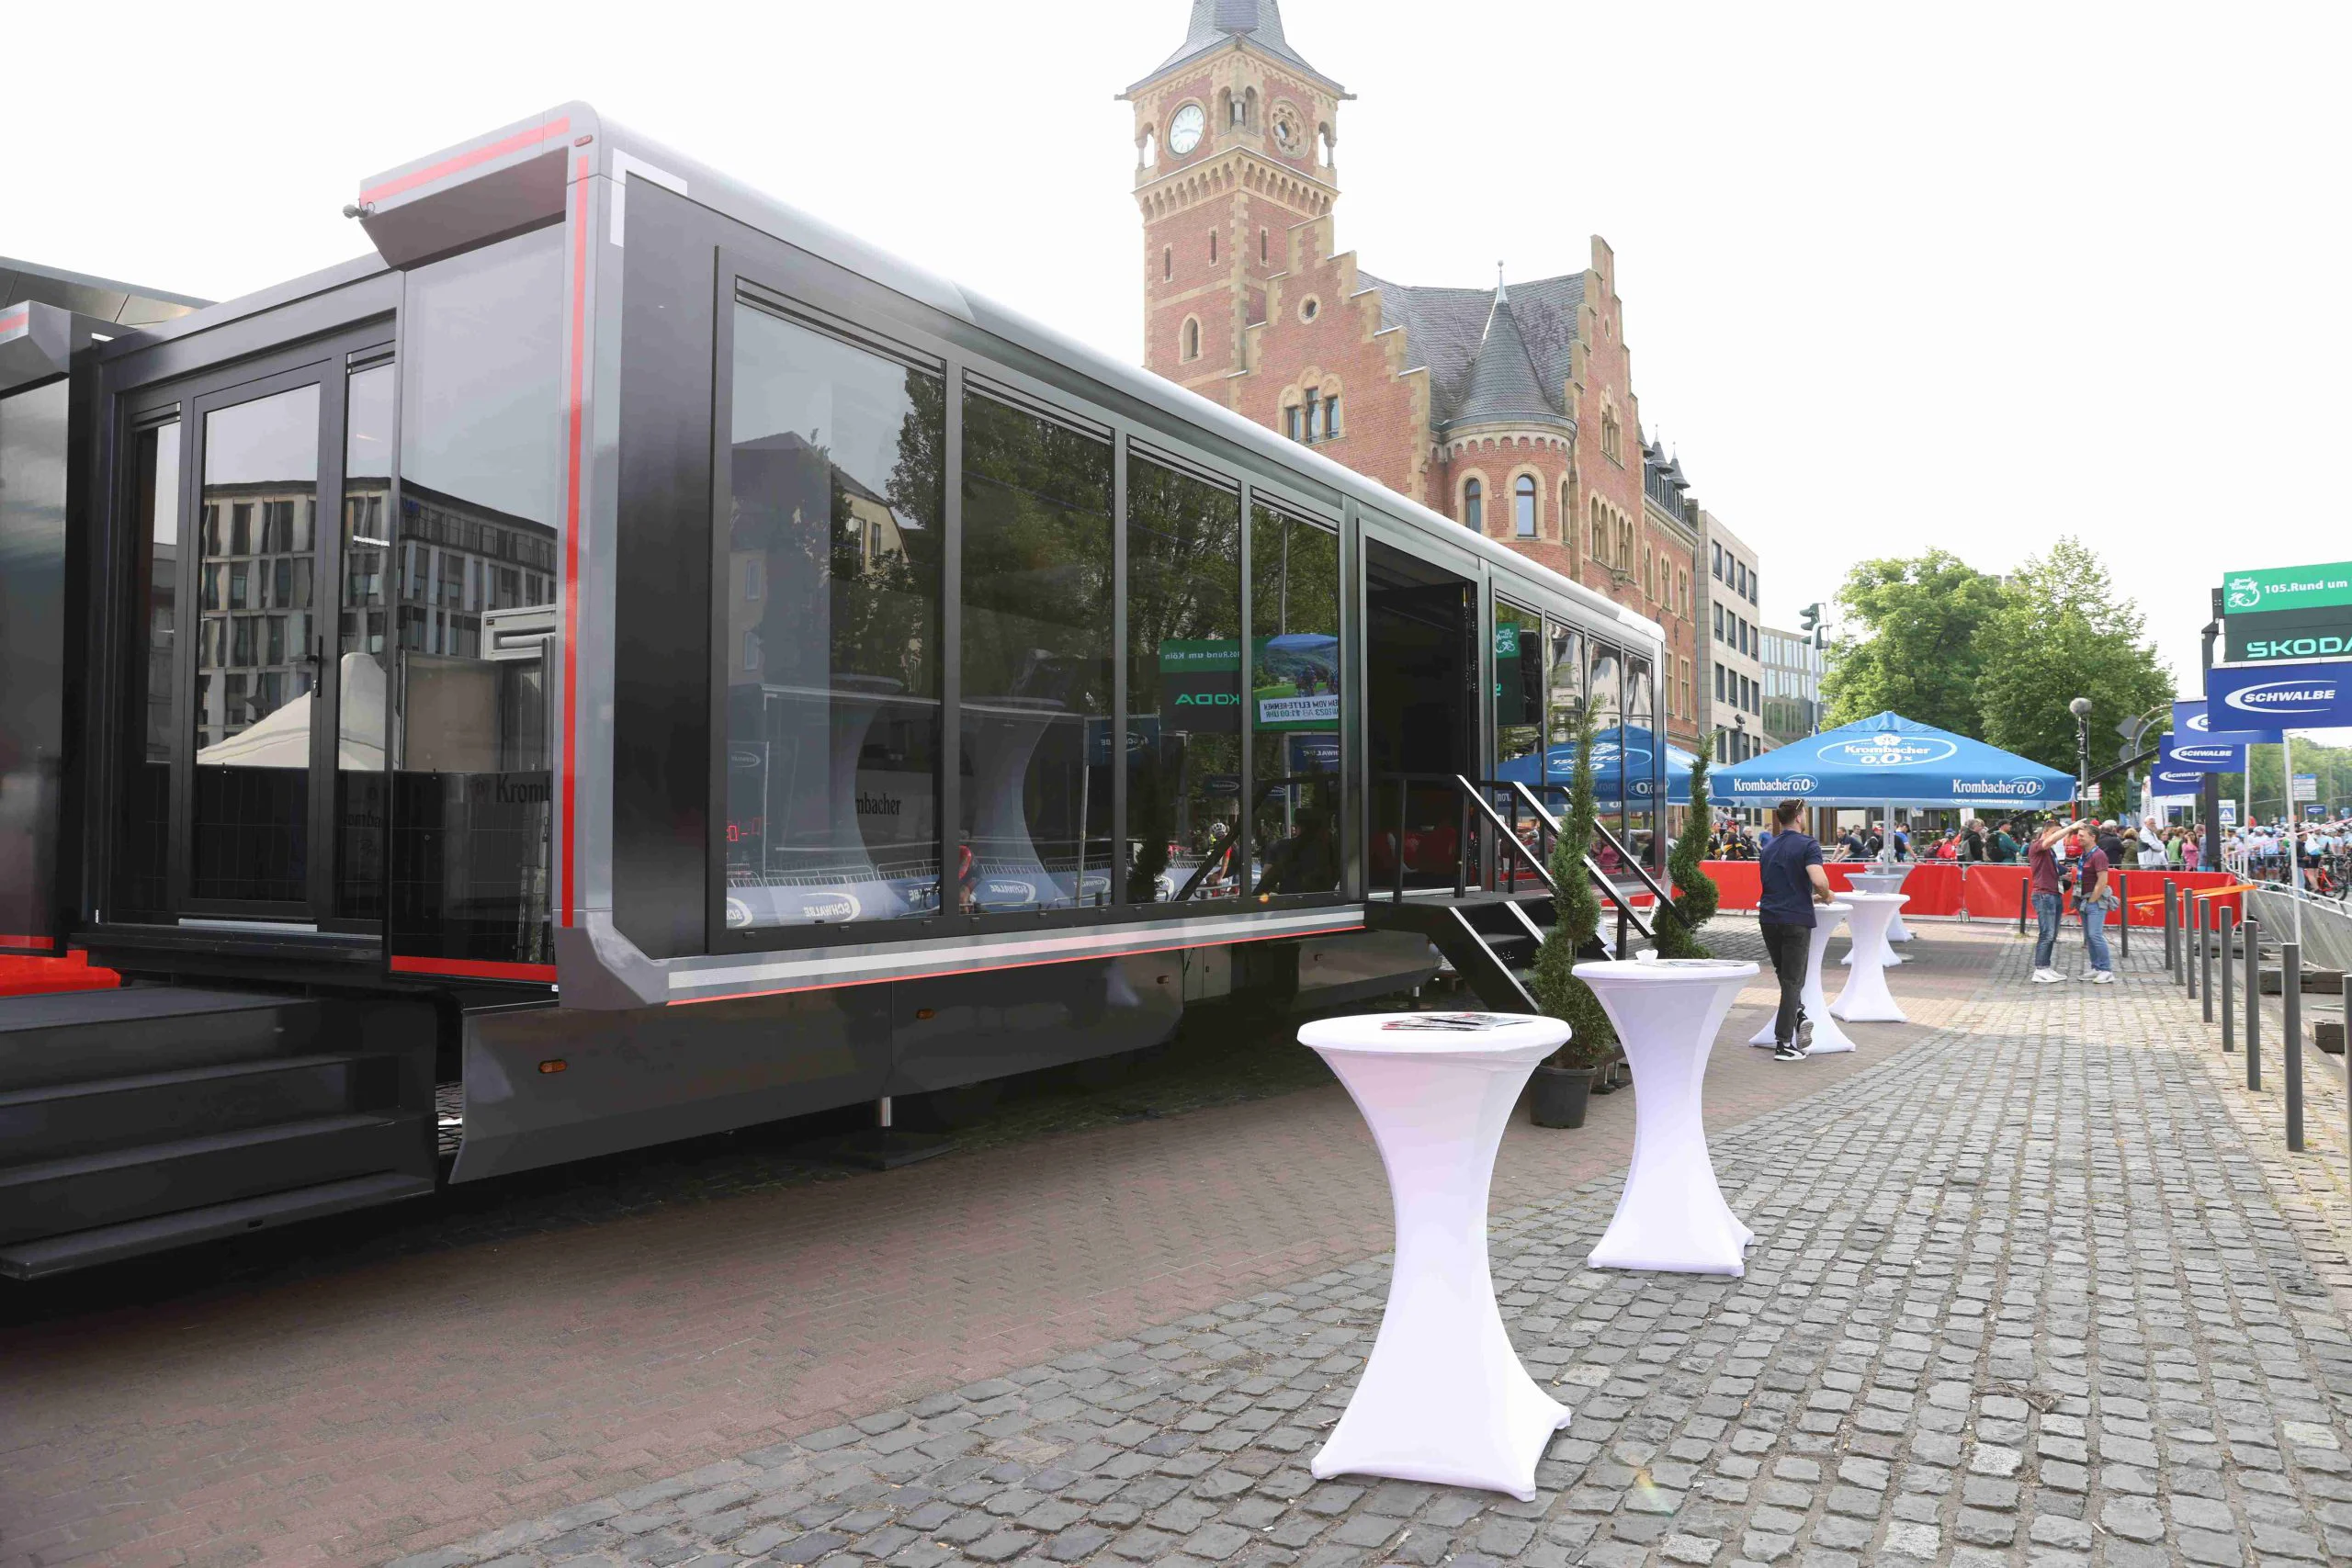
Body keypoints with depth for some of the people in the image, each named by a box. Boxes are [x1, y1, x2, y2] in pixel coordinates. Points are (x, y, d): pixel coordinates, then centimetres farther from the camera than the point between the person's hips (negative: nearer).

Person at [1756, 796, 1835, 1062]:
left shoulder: (1769, 848, 13)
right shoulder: (1807, 845, -9)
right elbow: (1819, 881, -24)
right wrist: (1826, 897, -1)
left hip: (1769, 918, 5)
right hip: (1796, 919, -5)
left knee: (1784, 975, 22)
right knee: (1792, 980, 1)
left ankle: (1799, 1014, 3)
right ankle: (1783, 1044, 1)